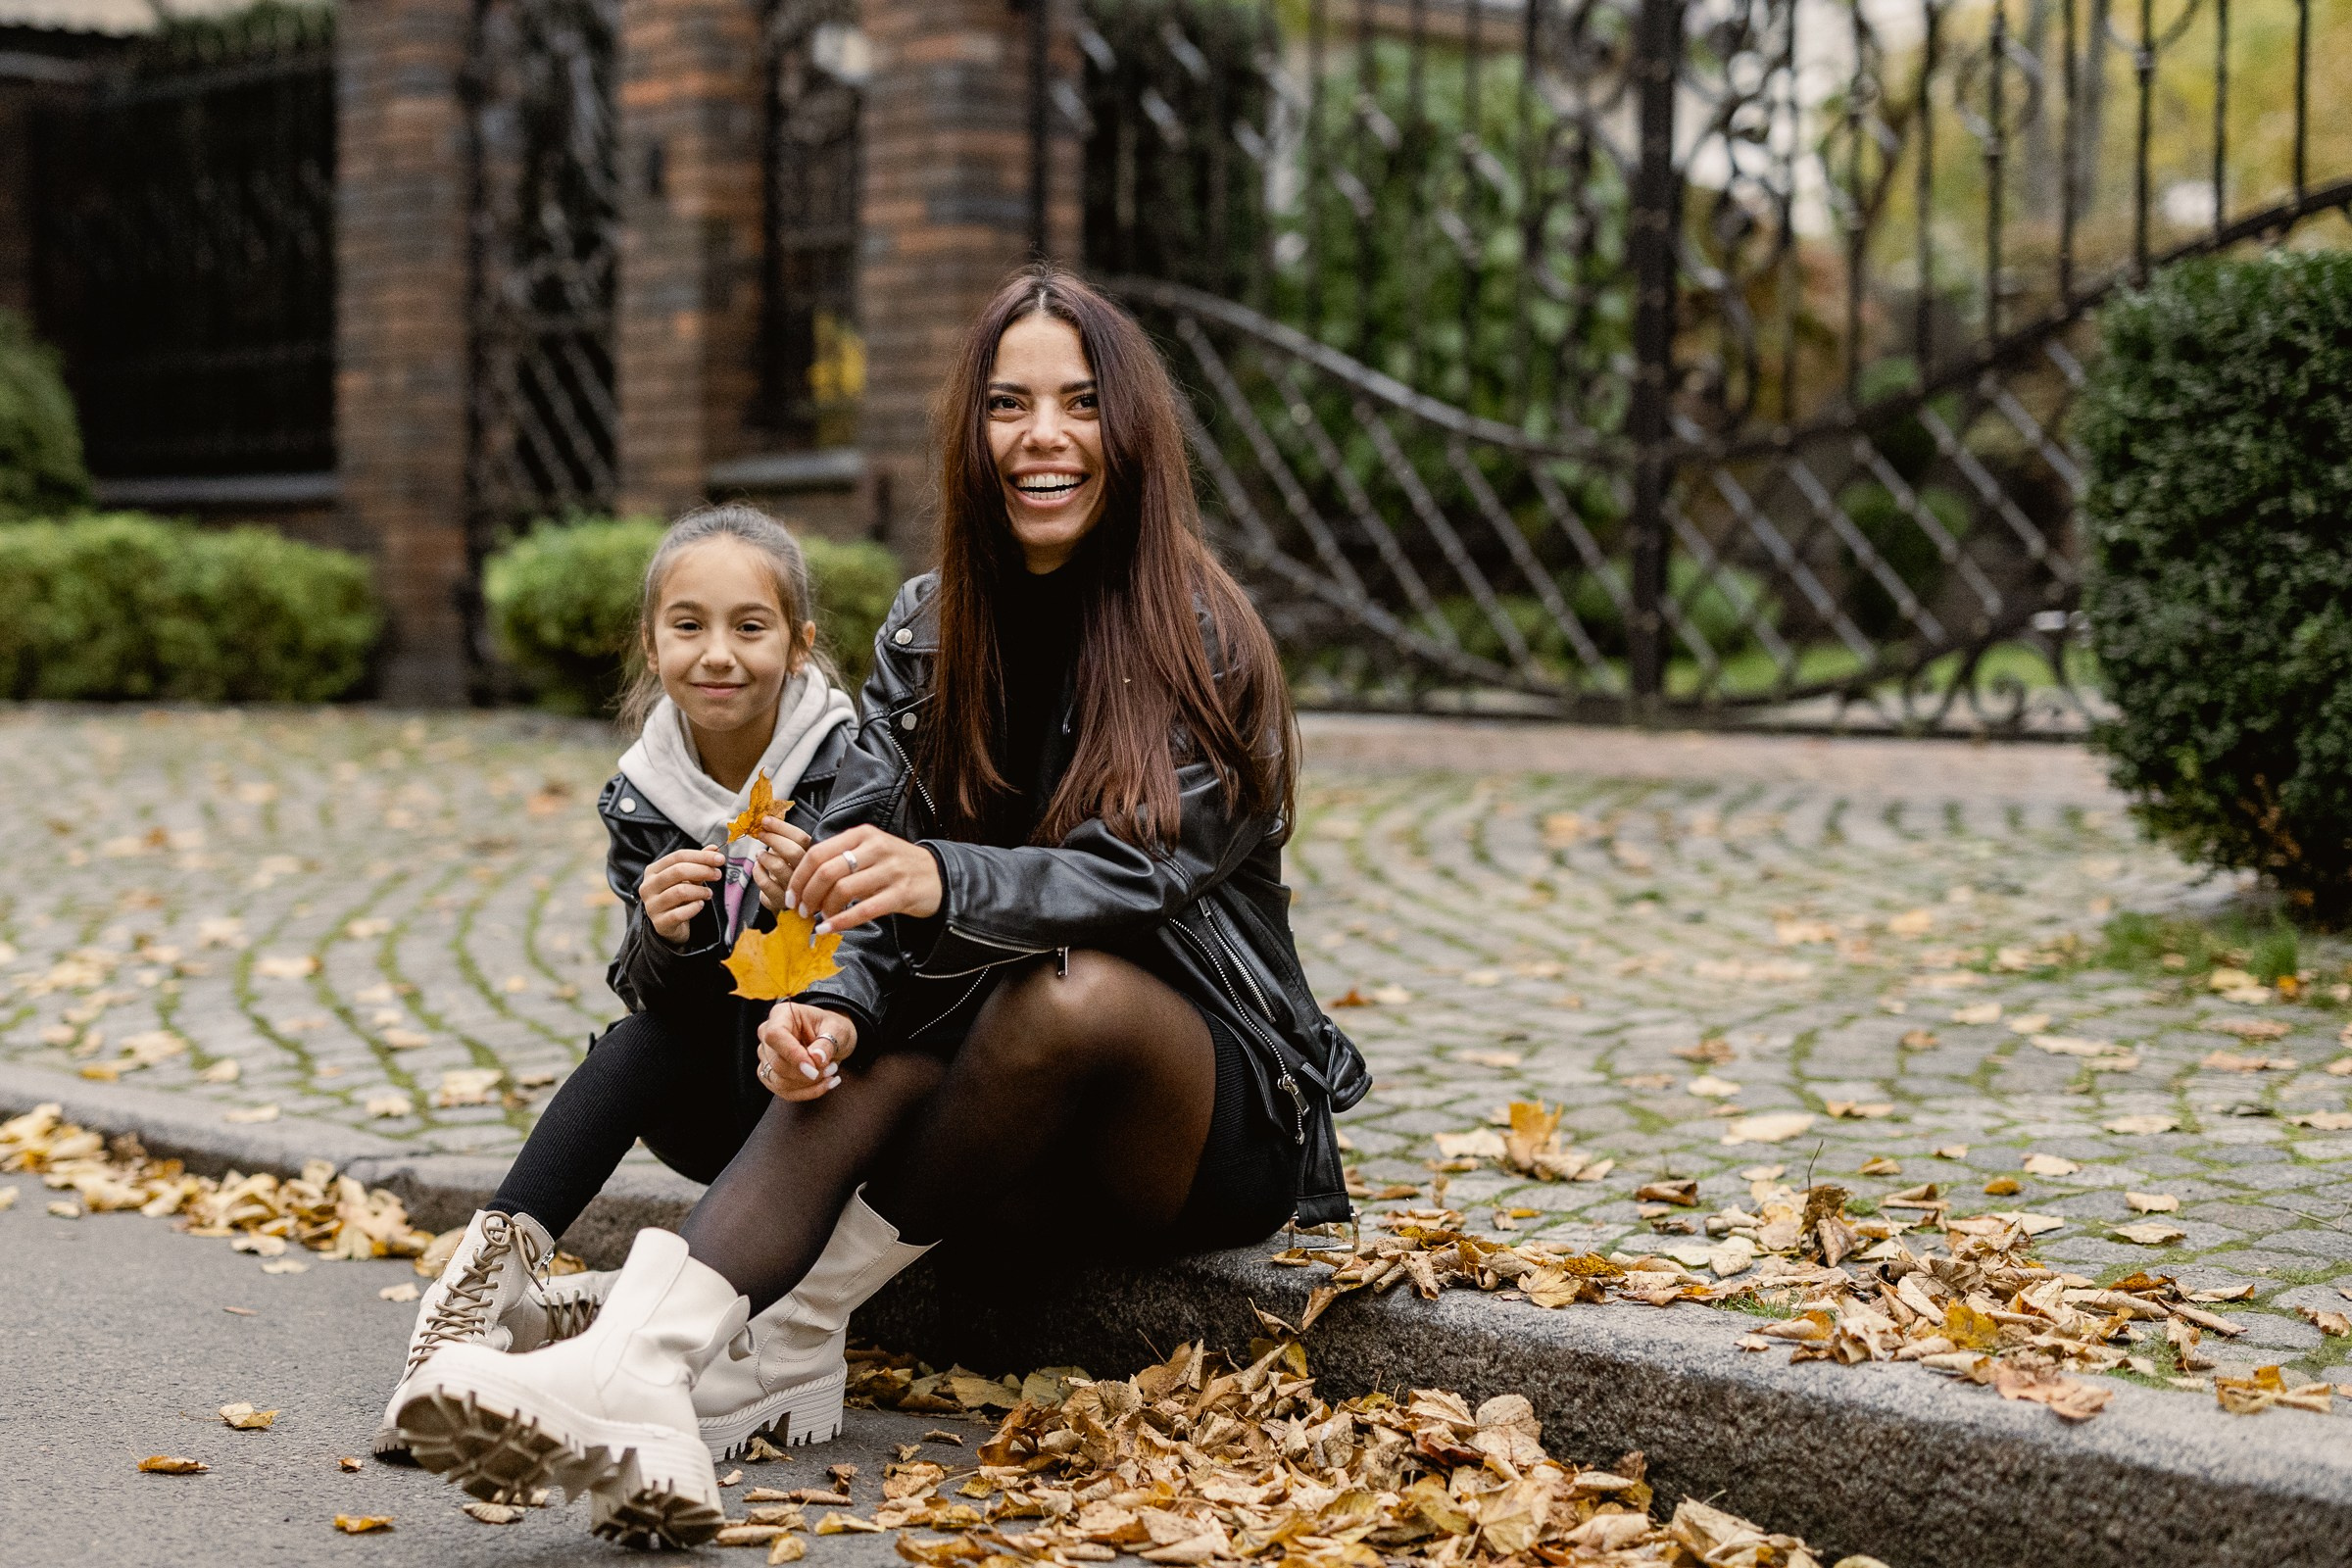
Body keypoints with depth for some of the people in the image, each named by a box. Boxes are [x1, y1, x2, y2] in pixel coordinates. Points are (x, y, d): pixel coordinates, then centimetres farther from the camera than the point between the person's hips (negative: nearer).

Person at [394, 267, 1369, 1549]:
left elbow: (1132, 877, -24)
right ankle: (635, 1377, -53)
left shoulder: (1201, 643, -11)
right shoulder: (931, 626, 4)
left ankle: (803, 1325, -24)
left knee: (1072, 989, -36)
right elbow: (866, 849, -5)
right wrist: (834, 1006, -27)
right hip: (1012, 1097, 4)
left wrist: (943, 879, -45)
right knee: (850, 1073, -29)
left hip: (1212, 1113, -3)